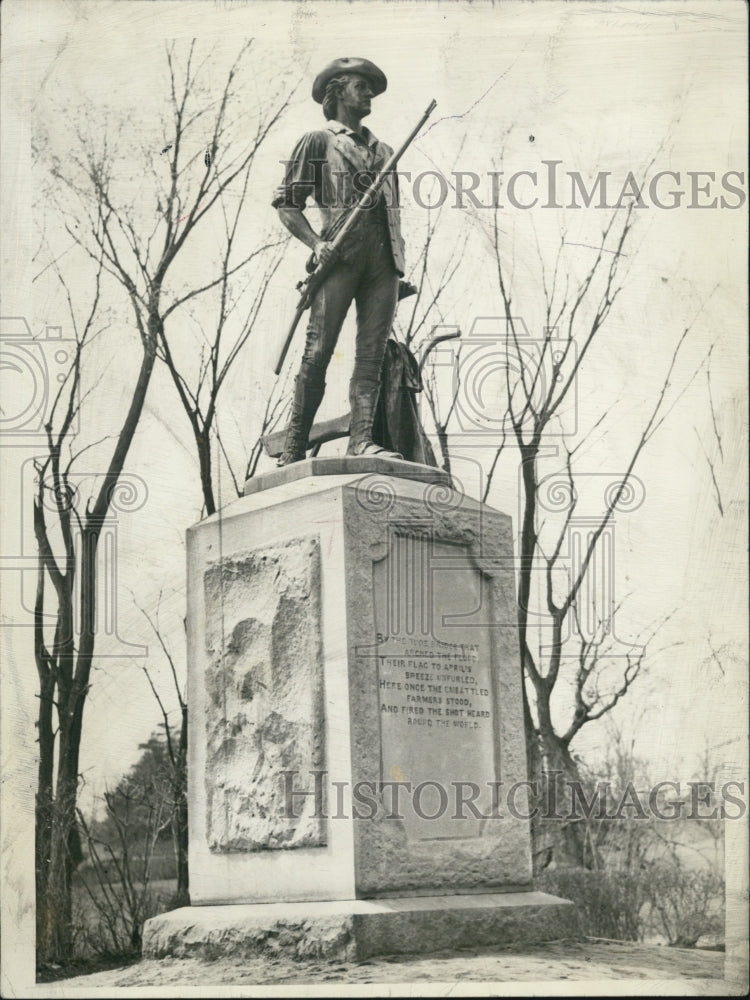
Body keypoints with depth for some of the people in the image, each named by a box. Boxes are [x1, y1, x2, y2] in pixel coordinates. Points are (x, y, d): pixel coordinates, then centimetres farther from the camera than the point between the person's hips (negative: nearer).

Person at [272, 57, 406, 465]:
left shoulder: (383, 151, 28)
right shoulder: (317, 142, 12)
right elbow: (287, 203, 5)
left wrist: (400, 260, 13)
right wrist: (315, 243, -11)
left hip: (383, 256, 5)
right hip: (340, 253, -5)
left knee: (372, 353, -7)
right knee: (318, 351, -11)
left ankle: (362, 439, -14)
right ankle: (294, 448, -10)